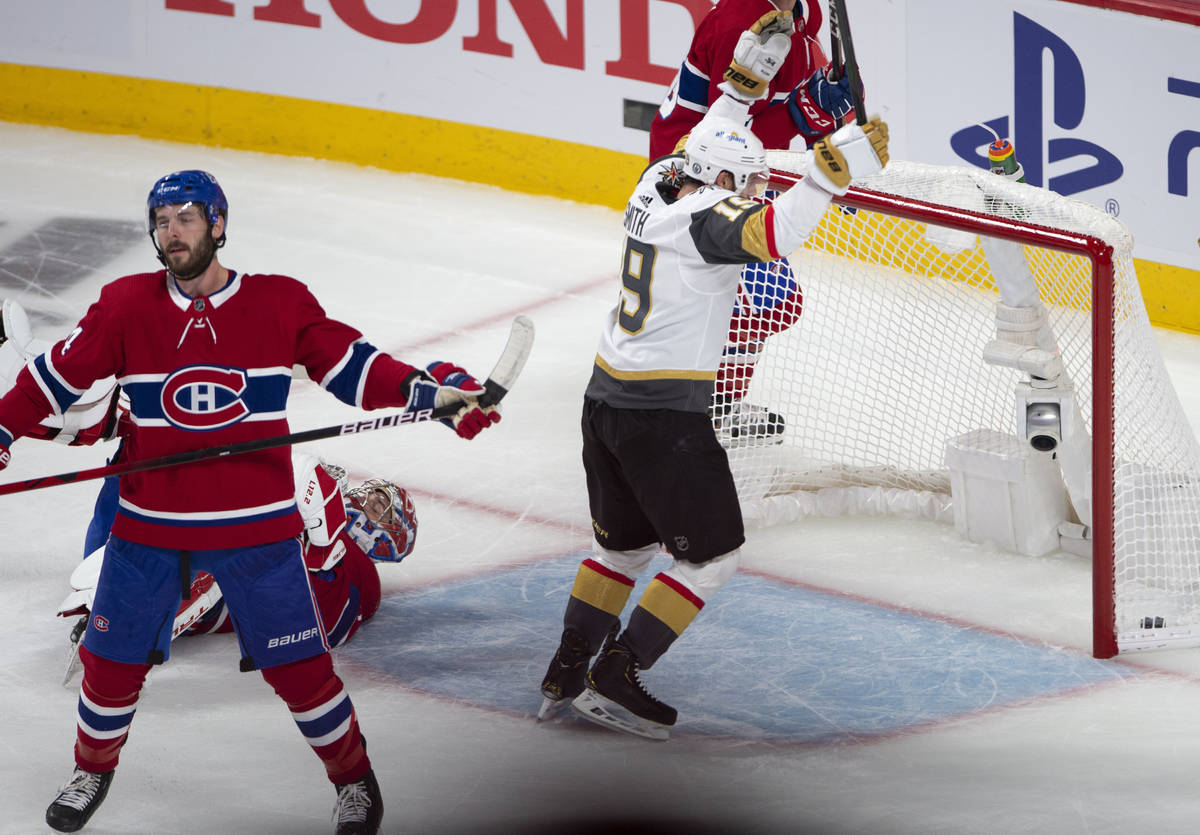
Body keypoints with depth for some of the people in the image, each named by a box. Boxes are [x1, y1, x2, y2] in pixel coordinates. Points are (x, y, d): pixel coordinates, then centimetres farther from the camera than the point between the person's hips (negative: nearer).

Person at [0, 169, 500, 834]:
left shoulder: (279, 304, -5)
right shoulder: (126, 306, -3)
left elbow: (350, 366, 0)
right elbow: (59, 375, 4)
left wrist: (432, 392, -11)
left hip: (257, 527, -1)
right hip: (149, 524, 1)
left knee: (297, 665, 2)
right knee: (113, 657, 9)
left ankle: (354, 778, 23)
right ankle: (93, 768, 35)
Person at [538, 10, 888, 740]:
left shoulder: (659, 189, 10)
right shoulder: (708, 214, -15)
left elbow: (710, 136, 29)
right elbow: (772, 234, -34)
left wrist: (752, 66, 30)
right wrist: (834, 171, -37)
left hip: (608, 400, 9)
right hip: (664, 415, -9)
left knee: (624, 543, 24)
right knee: (712, 556, 1)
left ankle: (568, 674, 25)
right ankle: (615, 679, -2)